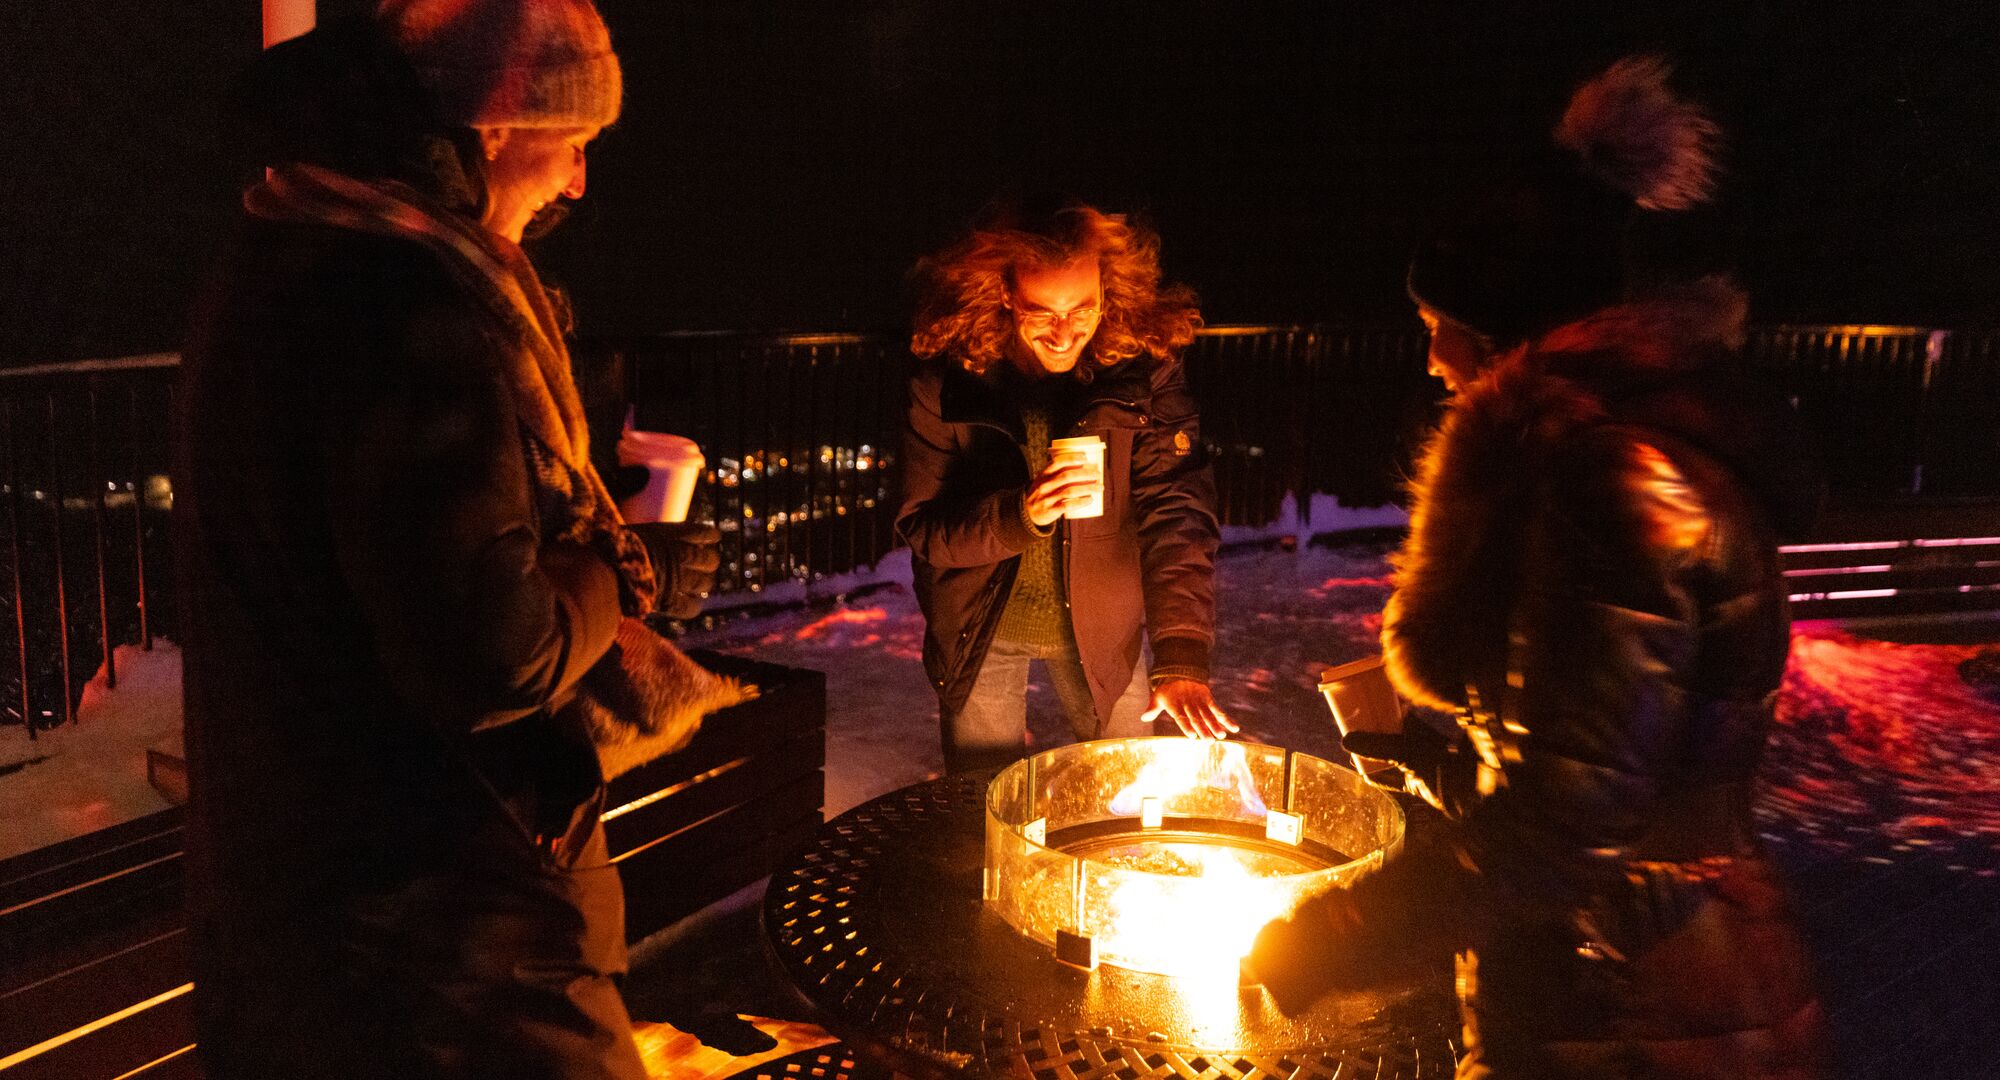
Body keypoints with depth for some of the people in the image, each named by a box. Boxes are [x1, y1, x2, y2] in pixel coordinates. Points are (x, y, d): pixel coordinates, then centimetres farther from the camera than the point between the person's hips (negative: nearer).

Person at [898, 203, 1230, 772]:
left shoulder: (1146, 375, -16)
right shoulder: (945, 385, -19)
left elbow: (1177, 515, -22)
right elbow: (922, 529, -17)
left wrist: (1181, 657, -33)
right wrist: (1021, 514, -37)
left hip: (1100, 630, 1)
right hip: (982, 632, -1)